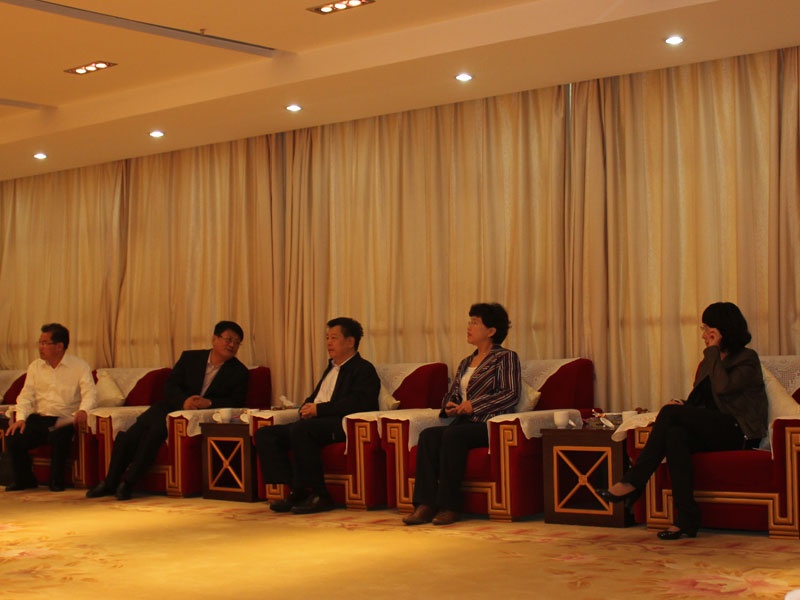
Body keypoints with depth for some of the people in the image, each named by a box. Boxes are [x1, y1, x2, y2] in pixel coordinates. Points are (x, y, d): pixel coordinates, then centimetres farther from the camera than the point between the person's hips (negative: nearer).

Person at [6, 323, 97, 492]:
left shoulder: (80, 366, 3)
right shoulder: (35, 367, 15)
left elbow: (90, 394, -7)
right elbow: (26, 395, 8)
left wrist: (83, 410, -30)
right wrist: (21, 418, -11)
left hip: (64, 420, -4)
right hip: (38, 418, 4)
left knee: (59, 437, -37)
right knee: (12, 438, -21)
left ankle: (56, 482, -14)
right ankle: (24, 479, 5)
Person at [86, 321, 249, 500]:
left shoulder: (240, 372, 4)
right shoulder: (190, 358, 10)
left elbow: (236, 402, -5)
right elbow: (170, 386, 4)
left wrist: (209, 402, -21)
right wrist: (184, 401, -17)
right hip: (171, 406, 4)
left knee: (157, 429, -30)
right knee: (131, 434, -19)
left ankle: (128, 483, -23)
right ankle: (109, 482, -6)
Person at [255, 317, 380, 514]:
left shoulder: (364, 369, 1)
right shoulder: (331, 368, 29)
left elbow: (359, 402, -16)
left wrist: (318, 409, -16)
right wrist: (307, 407, 8)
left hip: (343, 426, -9)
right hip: (315, 422, 9)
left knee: (300, 430, -36)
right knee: (264, 434, -6)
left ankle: (318, 495, -27)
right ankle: (294, 491, -12)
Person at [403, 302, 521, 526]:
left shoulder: (506, 357, 5)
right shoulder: (466, 363, 27)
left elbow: (511, 395, -7)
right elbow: (452, 393, 31)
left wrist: (474, 405, -13)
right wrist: (449, 405, 5)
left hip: (490, 424, -6)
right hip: (463, 423, 6)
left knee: (453, 435, -34)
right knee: (428, 435, -23)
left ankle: (449, 506, -31)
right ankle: (425, 504, -31)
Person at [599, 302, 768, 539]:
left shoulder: (747, 359, -1)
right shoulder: (709, 361, 22)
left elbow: (723, 386, -20)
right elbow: (699, 401, 20)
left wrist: (713, 351, -9)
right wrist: (683, 405, -2)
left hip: (739, 433, -6)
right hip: (712, 431, 6)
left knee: (671, 413, -26)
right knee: (675, 433, -31)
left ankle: (633, 482, -24)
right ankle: (686, 517, -36)